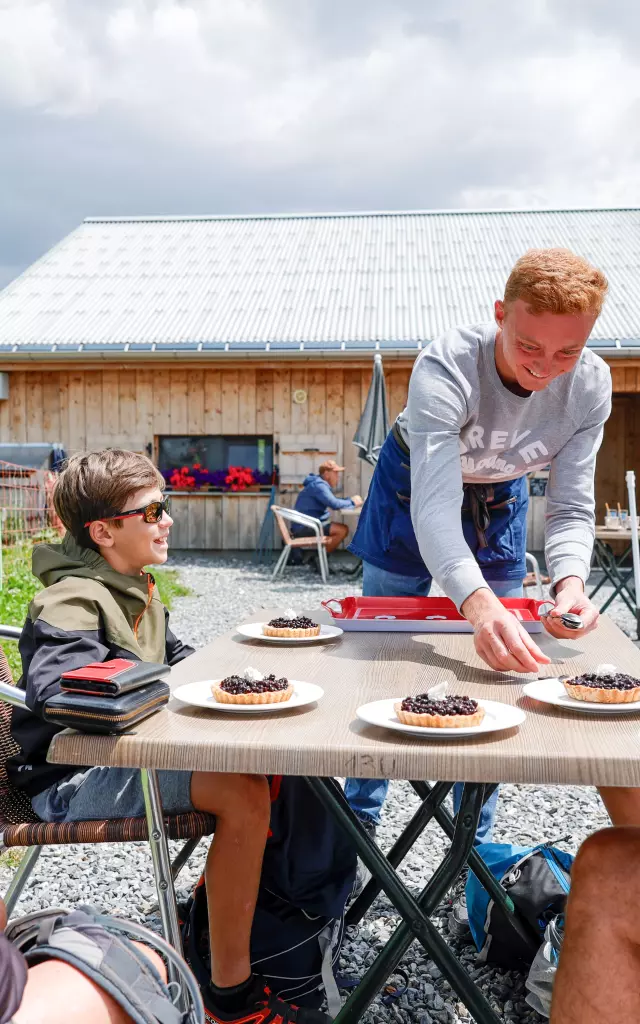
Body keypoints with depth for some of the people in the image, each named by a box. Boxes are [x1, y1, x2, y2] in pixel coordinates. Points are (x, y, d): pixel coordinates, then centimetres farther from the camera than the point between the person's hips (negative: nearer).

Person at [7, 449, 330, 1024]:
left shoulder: (136, 588, 9)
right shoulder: (73, 601, -19)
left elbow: (173, 658, 22)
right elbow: (54, 685, -37)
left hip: (119, 754, 9)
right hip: (71, 780, -9)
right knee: (242, 794, -26)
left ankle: (226, 897, 20)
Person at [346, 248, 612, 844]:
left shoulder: (590, 385, -25)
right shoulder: (447, 368, -38)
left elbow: (570, 507, -22)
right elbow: (435, 507, -47)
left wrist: (570, 581, -44)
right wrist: (478, 604, -63)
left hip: (499, 500, 3)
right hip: (414, 488, -3)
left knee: (495, 660, 3)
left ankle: (475, 842, 21)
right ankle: (359, 818, 26)